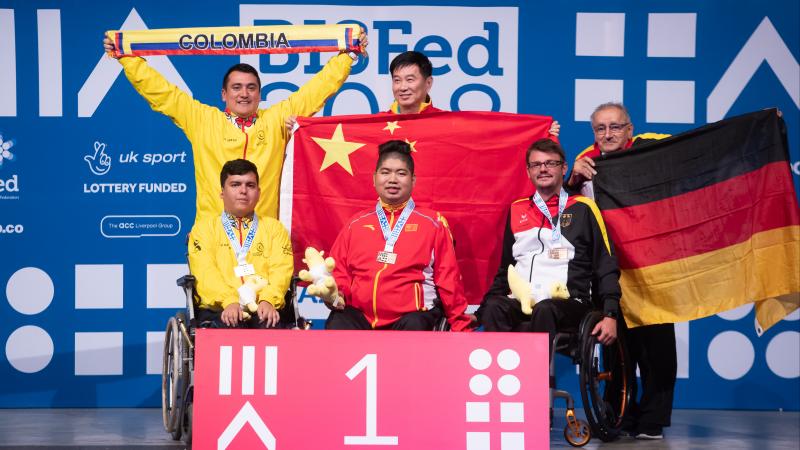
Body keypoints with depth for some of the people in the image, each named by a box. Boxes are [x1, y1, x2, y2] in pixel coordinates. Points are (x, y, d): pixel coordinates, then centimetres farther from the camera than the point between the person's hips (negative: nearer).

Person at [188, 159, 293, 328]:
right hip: (219, 309, -1)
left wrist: (268, 301, -16)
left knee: (272, 328, -34)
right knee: (230, 327, -36)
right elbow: (205, 271, 0)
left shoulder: (274, 228, 23)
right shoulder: (204, 227, 18)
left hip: (264, 309, 1)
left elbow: (281, 270, 6)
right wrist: (229, 301, -19)